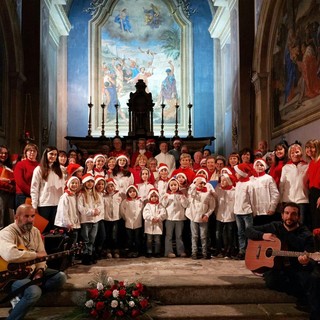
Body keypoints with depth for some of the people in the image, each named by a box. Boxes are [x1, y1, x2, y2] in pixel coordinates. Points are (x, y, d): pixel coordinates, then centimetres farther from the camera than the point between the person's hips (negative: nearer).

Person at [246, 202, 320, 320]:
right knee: (271, 280, -33)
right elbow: (249, 231, 10)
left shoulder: (306, 235, -2)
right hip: (276, 267, 2)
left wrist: (306, 262, -37)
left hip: (298, 269, -1)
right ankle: (304, 295, -12)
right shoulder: (274, 227, 6)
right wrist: (263, 235, -11)